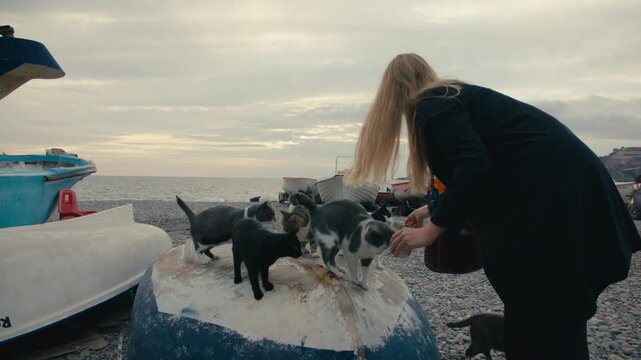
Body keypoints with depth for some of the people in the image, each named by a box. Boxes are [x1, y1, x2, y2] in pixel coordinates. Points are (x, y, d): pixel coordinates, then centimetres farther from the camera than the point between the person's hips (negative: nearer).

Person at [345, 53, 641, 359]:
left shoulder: (430, 105, -7)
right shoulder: (454, 97, 22)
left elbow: (474, 168, -22)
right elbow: (473, 164, 32)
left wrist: (431, 230, -15)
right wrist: (435, 209, 43)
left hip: (548, 197, -10)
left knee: (543, 317, -1)